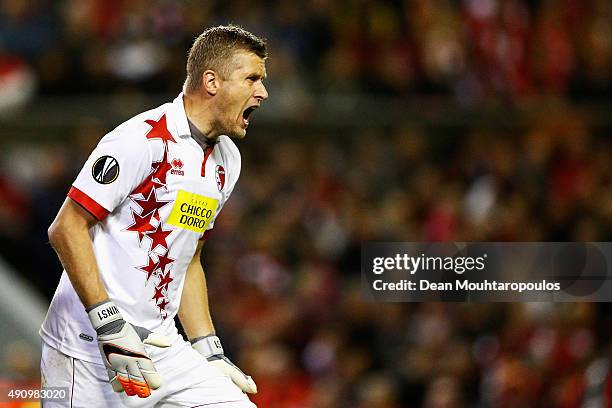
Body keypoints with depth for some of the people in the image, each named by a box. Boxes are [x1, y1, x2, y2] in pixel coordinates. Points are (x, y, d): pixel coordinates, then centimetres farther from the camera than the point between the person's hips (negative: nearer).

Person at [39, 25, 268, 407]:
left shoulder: (226, 160, 13)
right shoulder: (146, 139, -15)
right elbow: (66, 229, -17)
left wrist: (210, 354, 15)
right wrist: (110, 326, -21)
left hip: (160, 345, 8)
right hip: (89, 350, -8)